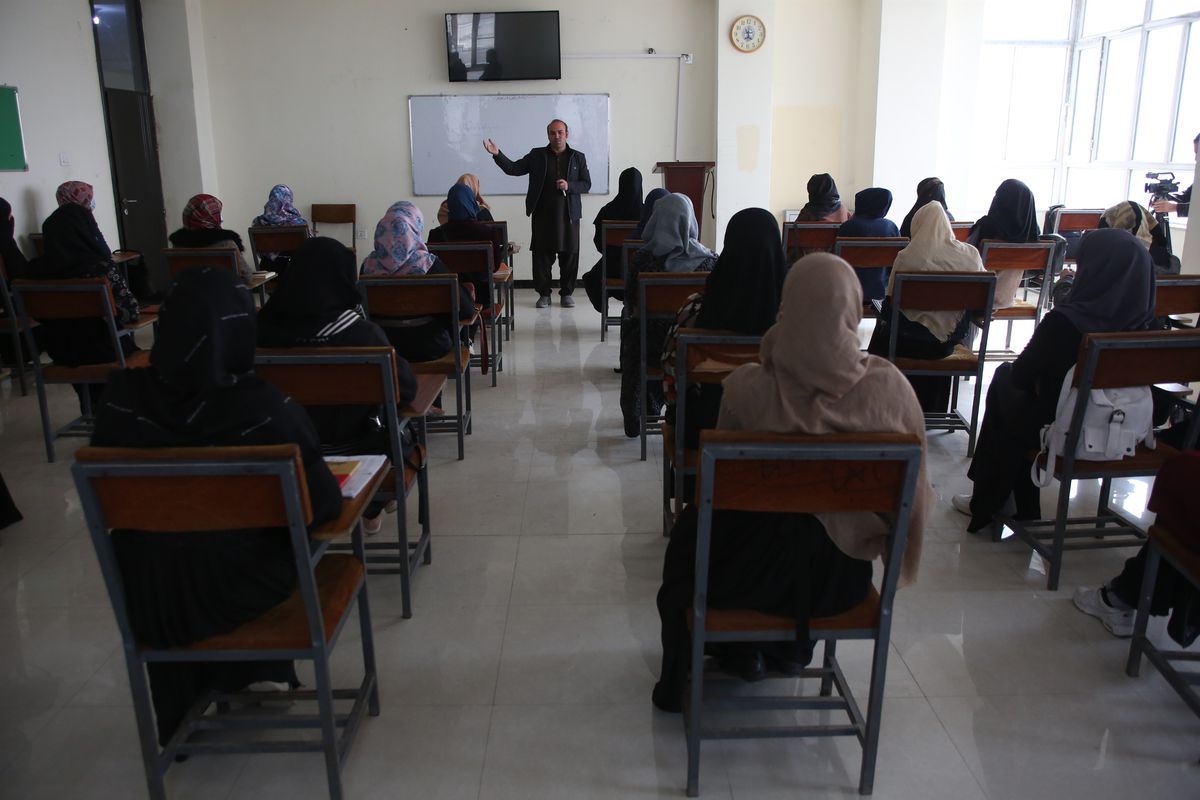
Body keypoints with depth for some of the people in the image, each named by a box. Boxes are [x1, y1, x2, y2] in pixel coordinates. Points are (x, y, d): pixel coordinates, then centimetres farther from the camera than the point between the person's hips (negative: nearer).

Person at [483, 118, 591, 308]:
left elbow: (586, 184, 7)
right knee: (542, 255, 1)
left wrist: (569, 186, -11)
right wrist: (497, 154, -11)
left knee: (569, 255, 2)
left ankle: (567, 293, 13)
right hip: (543, 214, 0)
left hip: (568, 214, 0)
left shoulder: (578, 157, 9)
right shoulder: (537, 155, 8)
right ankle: (544, 294, 10)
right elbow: (513, 168, 4)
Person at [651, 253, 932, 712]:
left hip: (759, 572, -2)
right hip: (842, 577, 3)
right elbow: (913, 482, -5)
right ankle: (792, 649, 49)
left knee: (691, 525, 31)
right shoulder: (889, 386, -19)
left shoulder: (746, 387, -23)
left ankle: (742, 649, 45)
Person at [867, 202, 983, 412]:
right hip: (949, 342, 3)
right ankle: (931, 408, 50)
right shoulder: (971, 255, -7)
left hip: (909, 342, -3)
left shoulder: (906, 257, -17)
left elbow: (890, 301, -7)